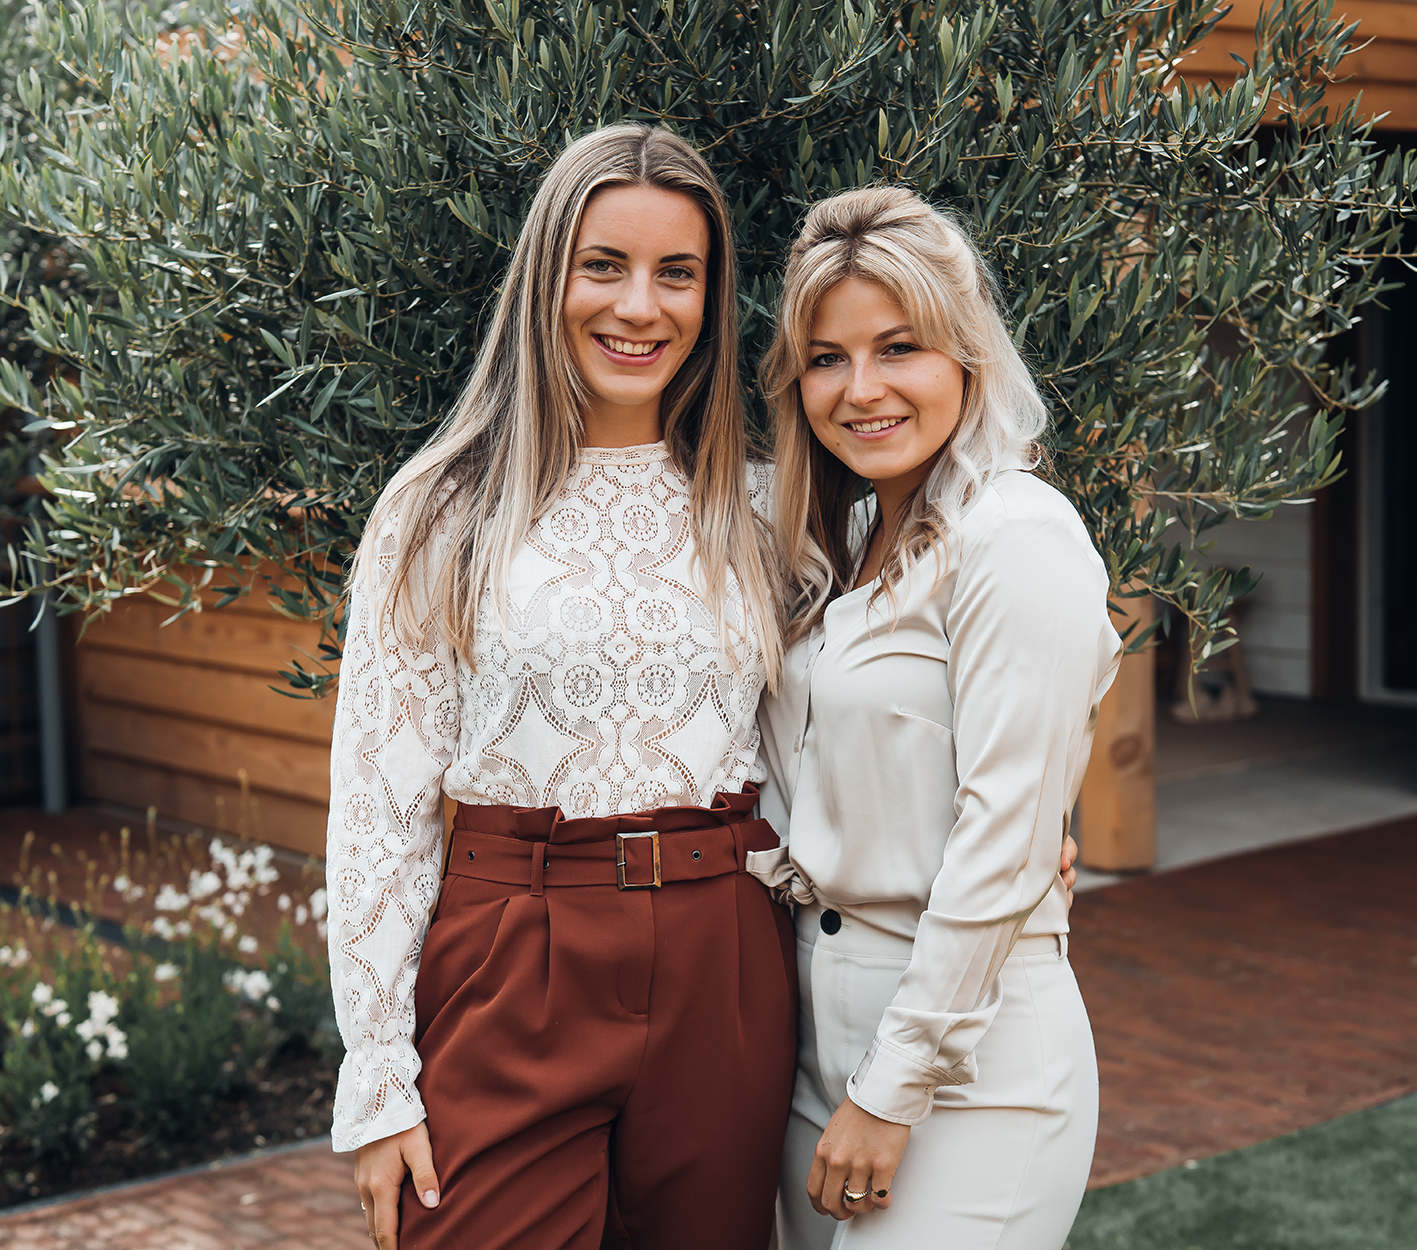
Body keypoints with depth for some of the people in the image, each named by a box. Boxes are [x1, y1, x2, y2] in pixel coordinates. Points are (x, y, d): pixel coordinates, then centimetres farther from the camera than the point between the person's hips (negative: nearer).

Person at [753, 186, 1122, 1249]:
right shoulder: (848, 544, 12)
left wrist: (893, 1089, -16)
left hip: (967, 1055, -8)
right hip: (823, 1011, 8)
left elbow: (1004, 842, -18)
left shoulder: (1017, 541, -15)